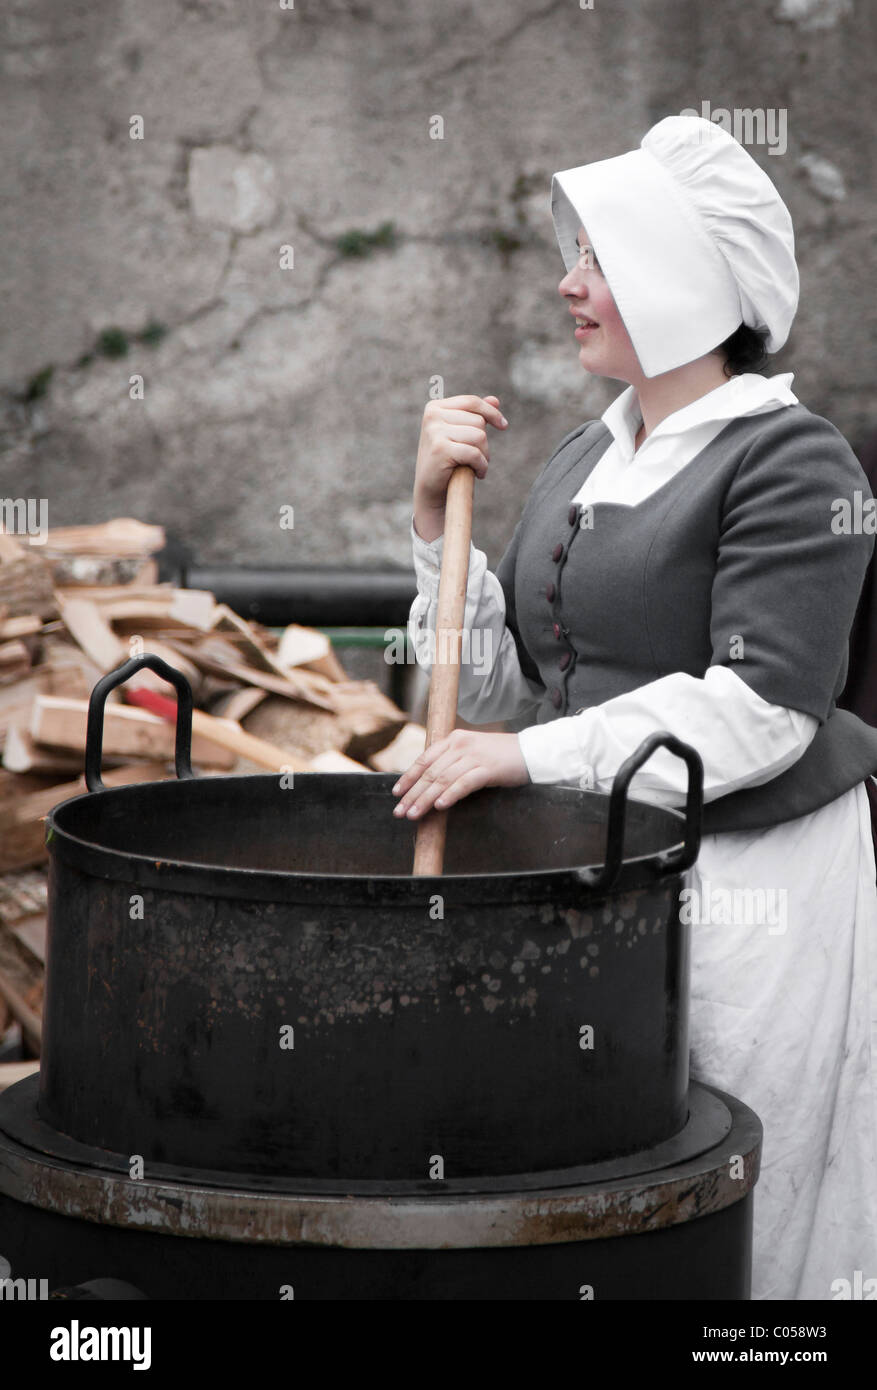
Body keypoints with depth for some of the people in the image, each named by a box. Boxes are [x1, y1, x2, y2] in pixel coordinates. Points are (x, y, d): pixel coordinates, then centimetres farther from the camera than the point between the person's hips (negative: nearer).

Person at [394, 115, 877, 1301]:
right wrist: (438, 519, 1)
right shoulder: (584, 460, 14)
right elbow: (502, 689, 13)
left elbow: (761, 708, -18)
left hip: (753, 890, -7)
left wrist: (532, 756, -17)